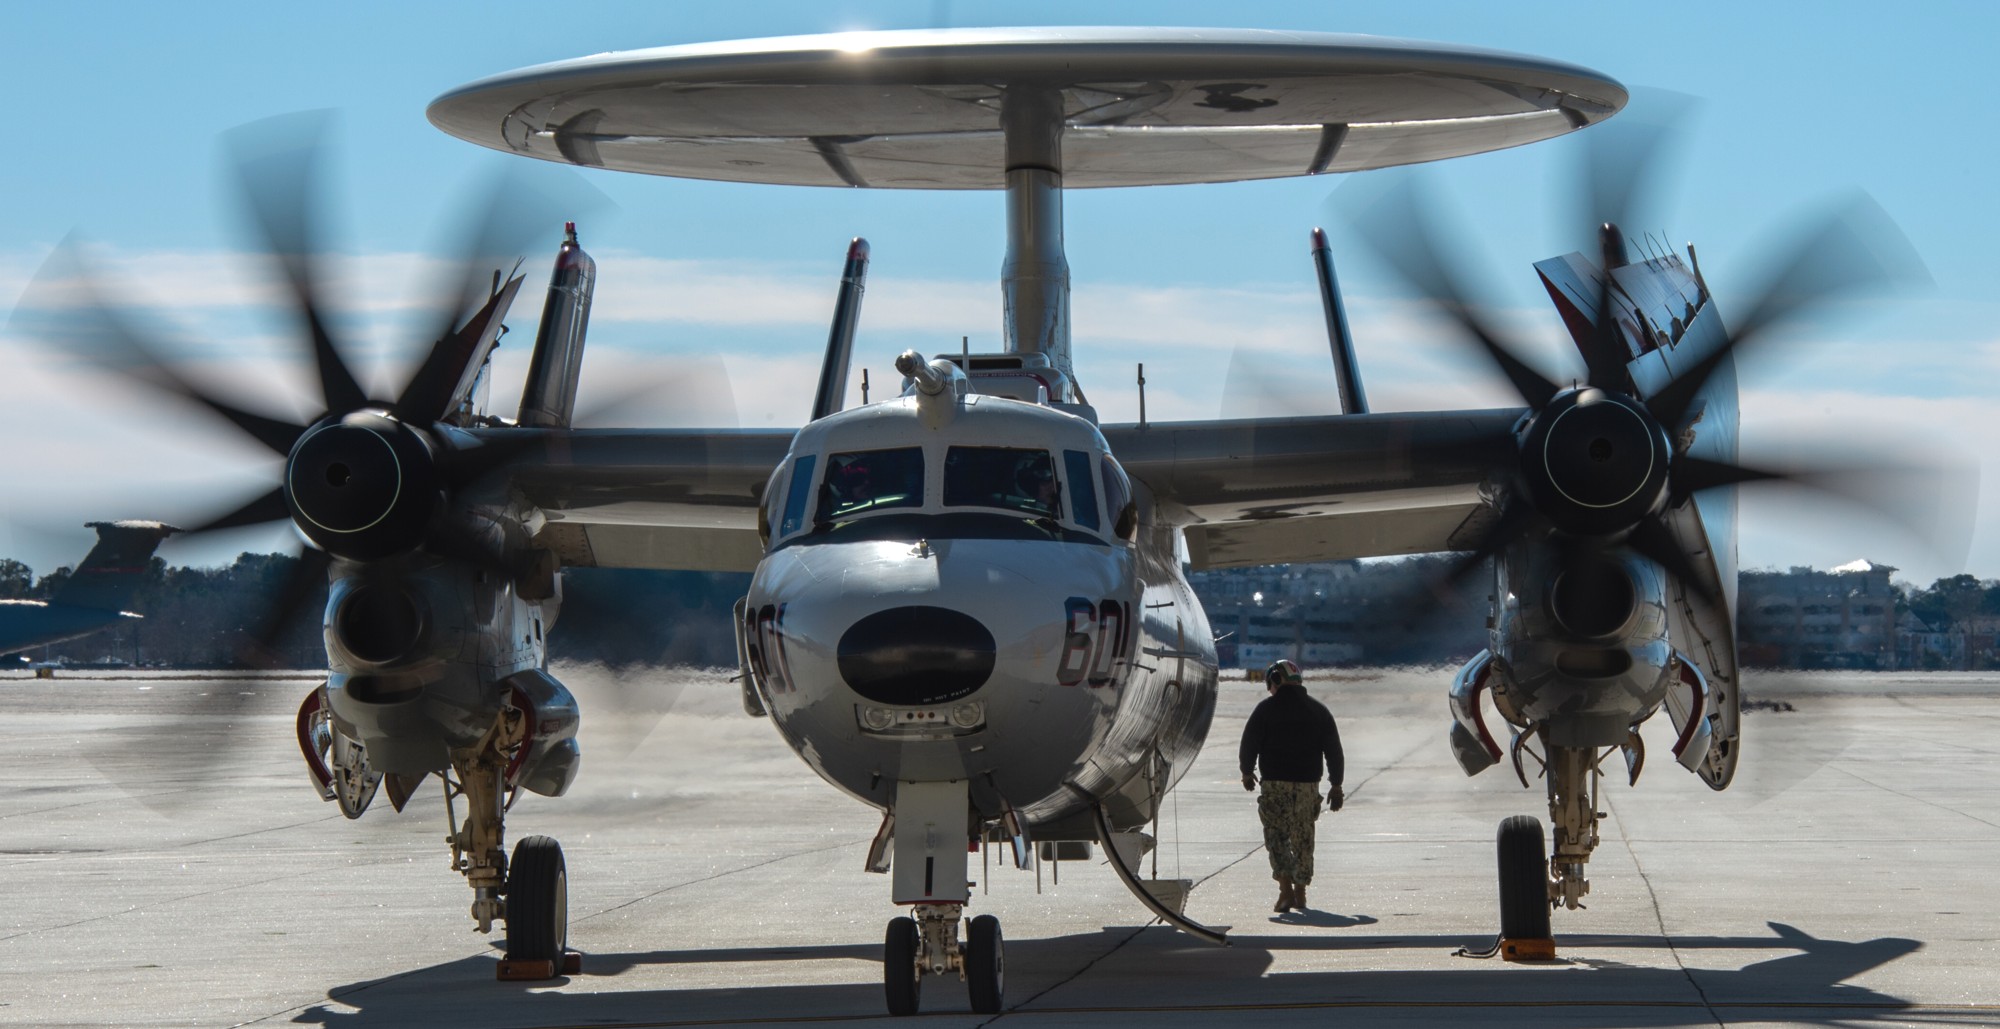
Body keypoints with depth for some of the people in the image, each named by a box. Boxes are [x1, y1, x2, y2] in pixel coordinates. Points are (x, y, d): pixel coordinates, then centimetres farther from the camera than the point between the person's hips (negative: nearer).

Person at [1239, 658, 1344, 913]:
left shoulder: (1266, 708, -3)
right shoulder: (1319, 711, 8)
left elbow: (1249, 744, -1)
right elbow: (1334, 751, 8)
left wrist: (1247, 772, 16)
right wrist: (1336, 786, 14)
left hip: (1275, 784, -4)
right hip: (1308, 784, 4)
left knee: (1276, 836, -2)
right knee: (1303, 839, 13)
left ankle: (1286, 890, -18)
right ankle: (1300, 893, 20)